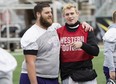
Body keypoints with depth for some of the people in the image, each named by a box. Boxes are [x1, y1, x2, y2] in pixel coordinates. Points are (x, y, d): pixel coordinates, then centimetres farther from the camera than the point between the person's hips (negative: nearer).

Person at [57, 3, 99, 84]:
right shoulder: (59, 32, 5)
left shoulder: (87, 30, 2)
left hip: (86, 73, -1)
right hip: (67, 76, 1)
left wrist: (82, 45, -22)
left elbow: (96, 51, -7)